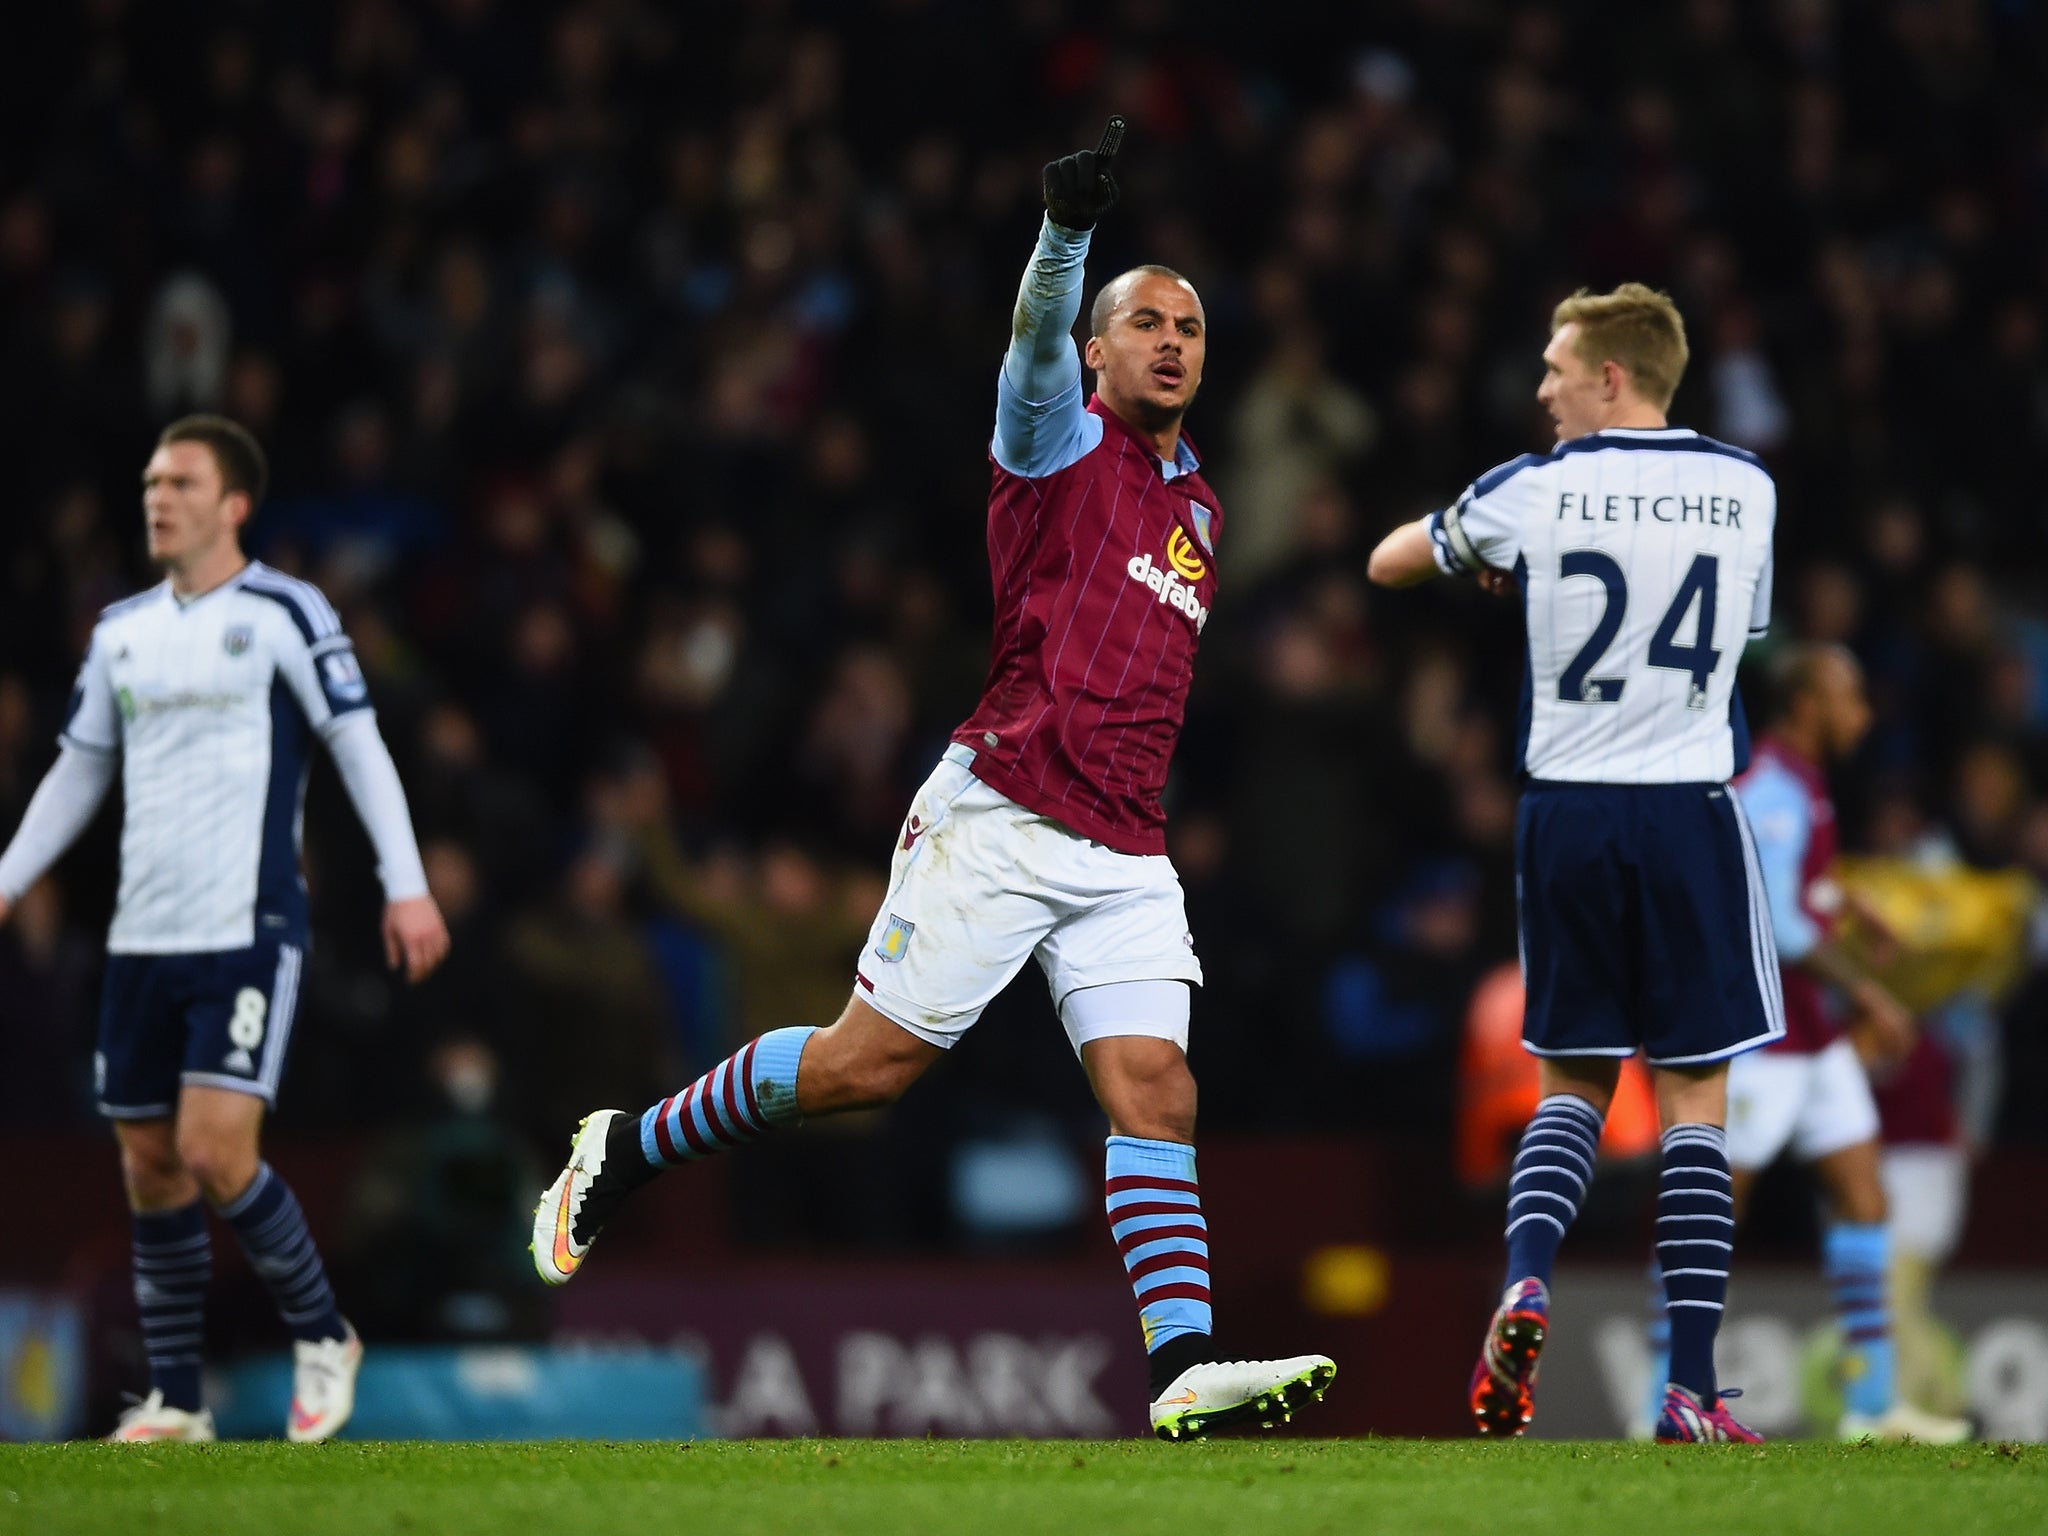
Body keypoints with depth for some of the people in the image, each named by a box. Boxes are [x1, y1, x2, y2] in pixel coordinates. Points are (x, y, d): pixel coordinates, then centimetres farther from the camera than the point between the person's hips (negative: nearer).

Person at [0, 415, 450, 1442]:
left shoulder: (284, 615, -4)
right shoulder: (122, 631, 13)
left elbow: (359, 746, -4)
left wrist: (407, 886, -11)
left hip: (248, 932, -6)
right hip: (142, 935, 6)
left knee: (216, 1152, -16)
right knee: (150, 1168, 5)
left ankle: (320, 1336, 5)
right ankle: (173, 1401, 14)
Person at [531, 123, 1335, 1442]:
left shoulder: (1196, 508, 22)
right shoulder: (1064, 441, 1)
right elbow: (1037, 332, -21)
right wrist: (1069, 226, -39)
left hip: (1126, 854, 6)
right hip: (1002, 816, -6)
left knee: (1156, 1088, -9)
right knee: (873, 1059, -5)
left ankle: (1187, 1365, -18)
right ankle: (625, 1151, 14)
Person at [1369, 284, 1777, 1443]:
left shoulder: (1533, 491, -2)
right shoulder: (1746, 489, 3)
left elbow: (1387, 564, 13)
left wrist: (1484, 553, 34)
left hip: (1567, 813, 0)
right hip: (1692, 816, 0)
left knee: (1573, 1083, 15)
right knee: (1696, 1098, 3)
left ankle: (1526, 1279, -12)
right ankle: (1692, 1388, -3)